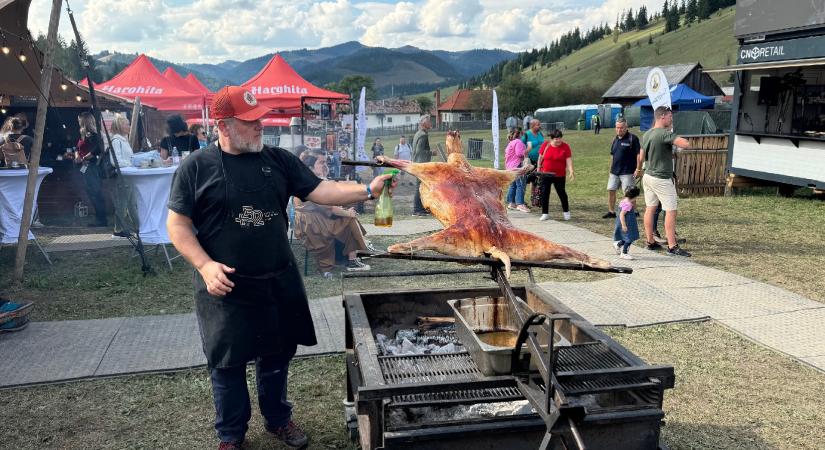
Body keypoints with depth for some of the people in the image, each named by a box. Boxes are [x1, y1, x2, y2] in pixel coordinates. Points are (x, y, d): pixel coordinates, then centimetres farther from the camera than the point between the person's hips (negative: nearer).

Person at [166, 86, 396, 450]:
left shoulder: (278, 160, 3)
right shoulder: (196, 168, -7)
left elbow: (320, 191, -1)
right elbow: (177, 224, -5)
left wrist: (367, 190, -15)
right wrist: (205, 265, -18)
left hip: (279, 282, 3)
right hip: (225, 286, -3)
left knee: (276, 355, 17)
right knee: (228, 363, 10)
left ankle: (278, 419, 40)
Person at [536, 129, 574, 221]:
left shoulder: (565, 147, -6)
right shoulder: (545, 145, -2)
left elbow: (569, 160, -11)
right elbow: (540, 157, 8)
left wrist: (571, 171, -23)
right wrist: (538, 169, 10)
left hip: (559, 175, -1)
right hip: (546, 174, 1)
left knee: (561, 193, 6)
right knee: (544, 193, 2)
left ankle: (566, 212, 24)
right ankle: (545, 213, 11)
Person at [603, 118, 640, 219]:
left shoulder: (632, 138, -10)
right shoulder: (615, 139, 11)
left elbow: (639, 154, -12)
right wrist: (610, 169, 18)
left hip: (627, 172, -7)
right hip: (614, 171, 7)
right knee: (610, 190, 9)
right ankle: (611, 212, 20)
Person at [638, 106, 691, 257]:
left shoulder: (646, 134, 9)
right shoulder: (665, 134, -18)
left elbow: (641, 157, 18)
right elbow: (686, 144, -29)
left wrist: (638, 169, 36)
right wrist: (676, 138, -10)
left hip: (648, 176, 9)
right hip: (662, 179, -9)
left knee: (650, 209, 13)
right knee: (671, 211, -4)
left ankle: (650, 242, 21)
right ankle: (672, 247, -4)